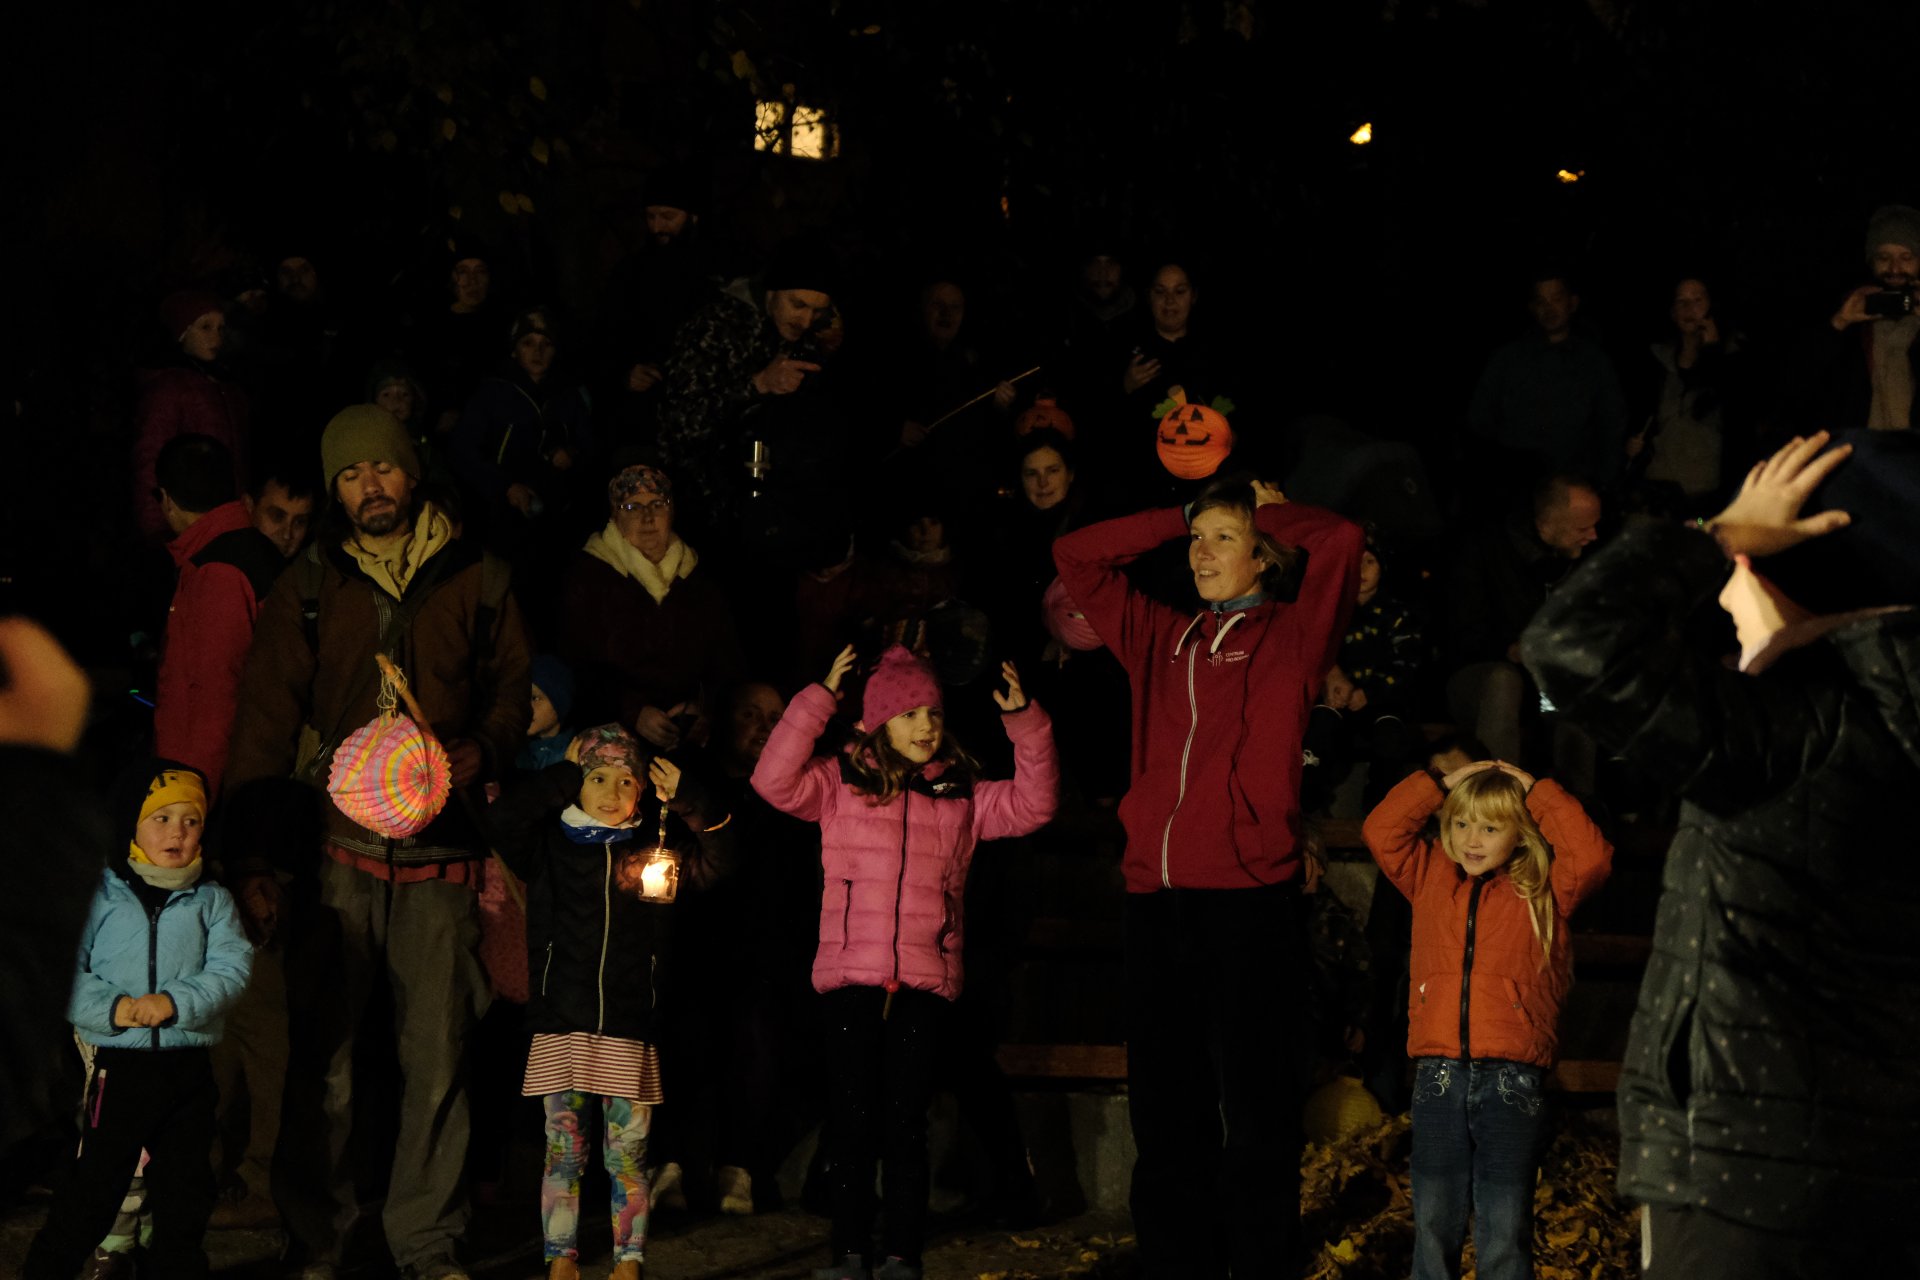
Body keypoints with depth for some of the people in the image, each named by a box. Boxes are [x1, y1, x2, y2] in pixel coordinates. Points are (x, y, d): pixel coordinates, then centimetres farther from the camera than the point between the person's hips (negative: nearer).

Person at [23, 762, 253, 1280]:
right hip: (119, 1065, -2)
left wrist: (175, 1002, -22)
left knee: (184, 1188, 12)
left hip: (189, 1066, 2)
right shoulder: (102, 897, -1)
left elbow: (231, 970, -7)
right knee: (95, 1183, 0)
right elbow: (66, 970, -5)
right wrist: (112, 1008, -20)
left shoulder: (212, 900, 3)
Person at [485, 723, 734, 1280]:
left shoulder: (654, 846, 9)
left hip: (629, 1031, 0)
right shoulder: (550, 843, 7)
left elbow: (716, 860, 0)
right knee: (563, 1154, 2)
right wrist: (565, 773, -5)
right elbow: (502, 817, -9)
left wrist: (686, 801, -9)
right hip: (560, 1026, 0)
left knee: (628, 1157, 2)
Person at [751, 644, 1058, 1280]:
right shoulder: (840, 784, 5)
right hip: (850, 977, -1)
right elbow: (774, 780, -9)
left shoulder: (960, 796, 12)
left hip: (924, 981, 1)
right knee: (852, 1119, 2)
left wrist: (1025, 722, -5)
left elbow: (1032, 806, 5)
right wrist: (818, 700, -13)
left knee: (906, 1125, 4)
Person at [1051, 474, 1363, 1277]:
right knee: (1165, 1113, 9)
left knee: (1255, 1111, -3)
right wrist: (1181, 517, 19)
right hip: (1157, 897, 5)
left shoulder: (1289, 638, 5)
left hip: (1250, 900, -5)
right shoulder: (1159, 639, 18)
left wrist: (1271, 512, 9)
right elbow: (1075, 555, 22)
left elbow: (1340, 542, -10)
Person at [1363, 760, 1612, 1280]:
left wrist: (1538, 793, -1)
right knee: (1433, 1222, 8)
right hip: (1438, 1078, 2)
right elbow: (1380, 831, 7)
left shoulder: (1541, 891, 7)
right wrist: (1441, 785, 6)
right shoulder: (1430, 878, 13)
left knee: (1505, 1231, 2)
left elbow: (1593, 857, -8)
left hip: (1512, 1080, -2)